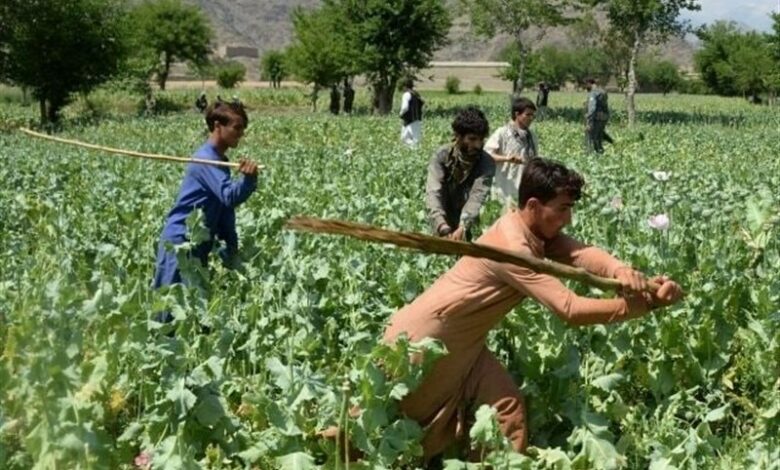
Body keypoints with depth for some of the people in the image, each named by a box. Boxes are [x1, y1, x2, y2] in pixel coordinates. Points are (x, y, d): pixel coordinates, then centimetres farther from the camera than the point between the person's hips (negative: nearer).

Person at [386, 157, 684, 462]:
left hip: (460, 341, 9)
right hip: (421, 340, -9)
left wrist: (621, 270, -42)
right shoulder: (512, 247, -31)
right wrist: (648, 303, -33)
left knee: (508, 407, 0)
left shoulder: (536, 230, -3)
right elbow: (570, 310, -34)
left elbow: (580, 254, -20)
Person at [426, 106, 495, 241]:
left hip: (472, 229, 0)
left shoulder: (486, 163, -14)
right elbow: (433, 193, -26)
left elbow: (477, 196, -29)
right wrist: (442, 226, -46)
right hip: (444, 230, 0)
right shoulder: (441, 156, -13)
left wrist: (463, 227, -47)